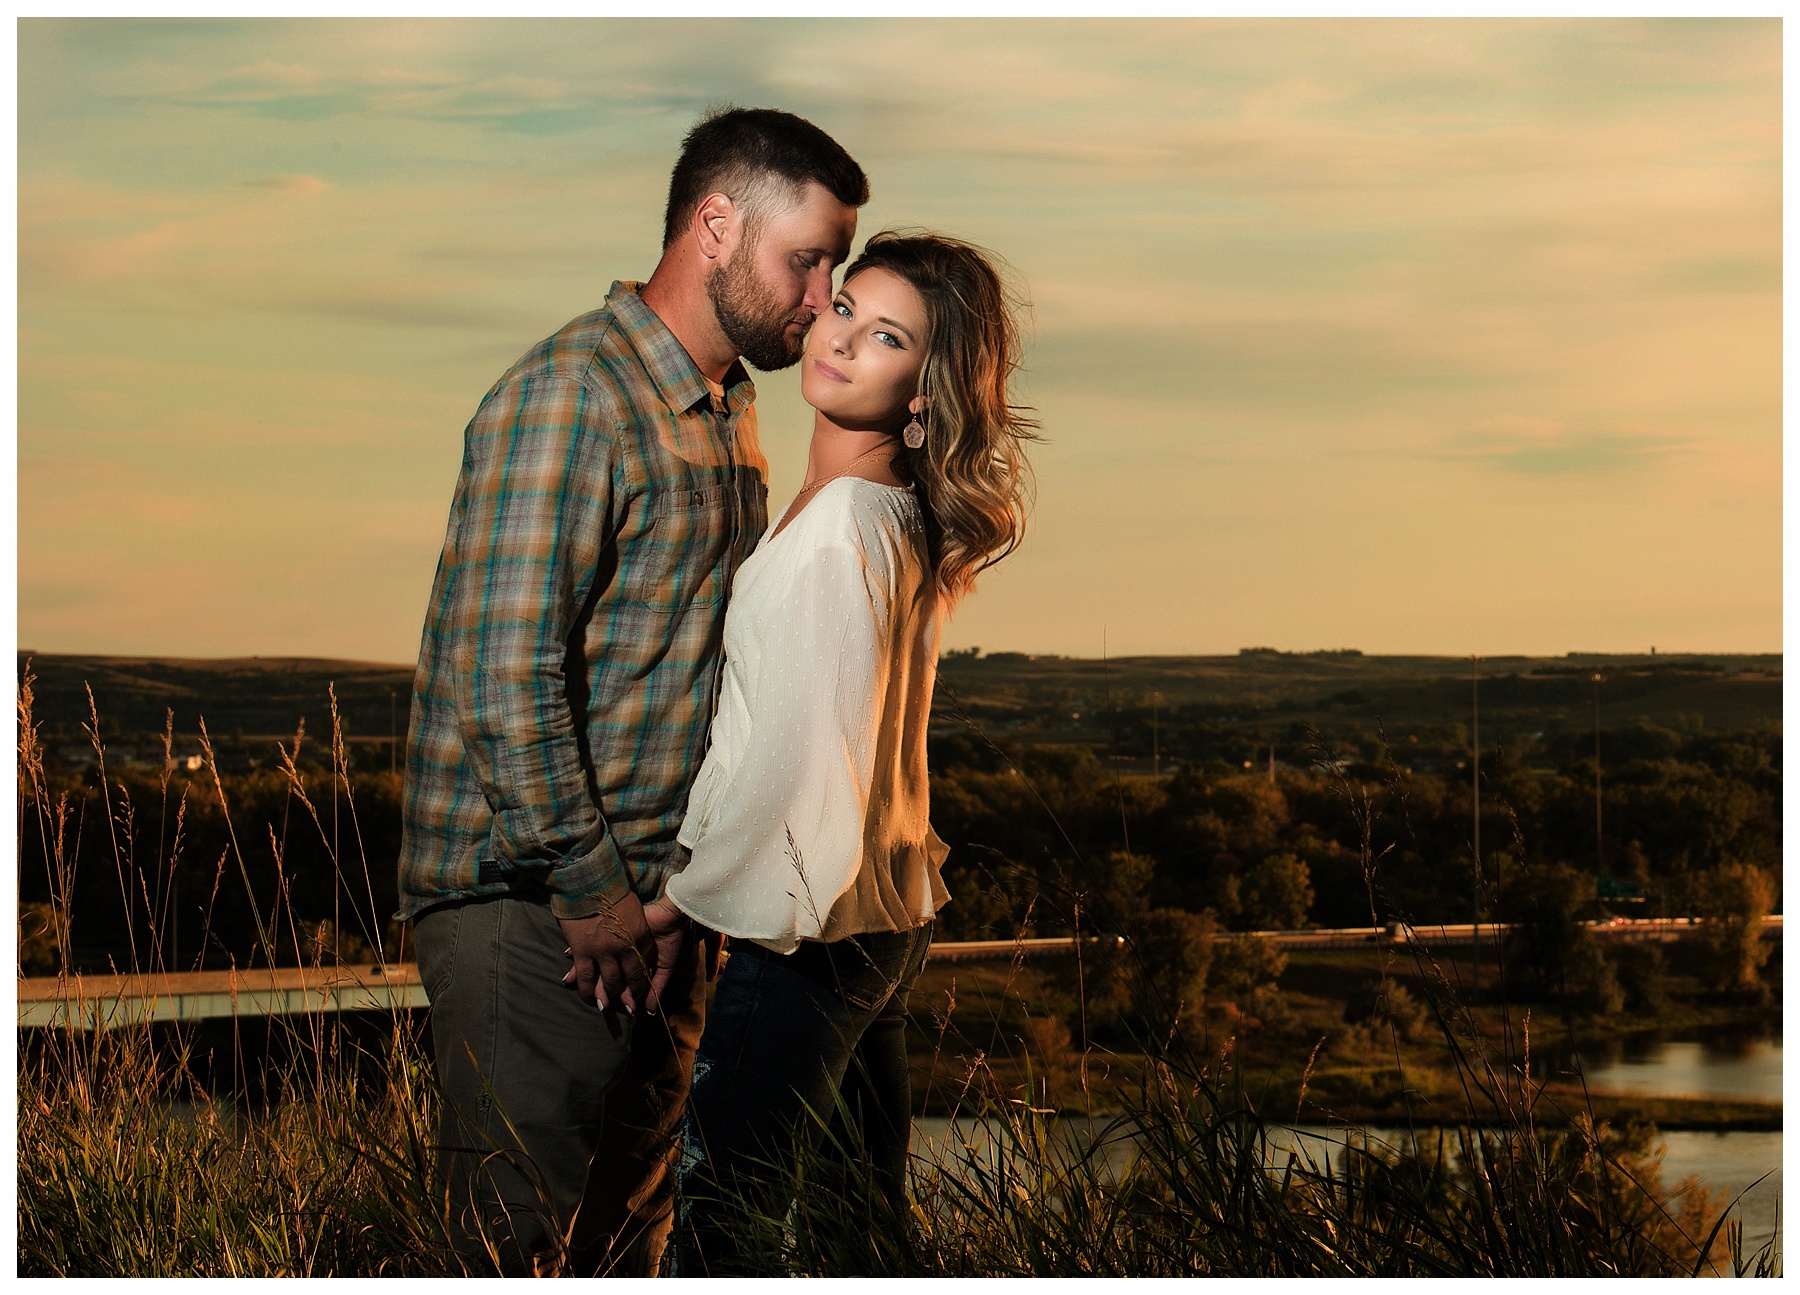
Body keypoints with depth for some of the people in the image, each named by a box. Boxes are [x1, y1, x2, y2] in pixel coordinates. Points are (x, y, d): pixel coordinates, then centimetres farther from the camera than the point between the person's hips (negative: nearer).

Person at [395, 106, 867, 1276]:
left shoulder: (731, 414, 15)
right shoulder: (568, 396, -15)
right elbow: (504, 674, -21)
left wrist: (669, 893, 7)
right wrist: (595, 893, -16)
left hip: (650, 904, 9)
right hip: (526, 901, -9)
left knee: (632, 1237, 14)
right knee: (524, 1236, -6)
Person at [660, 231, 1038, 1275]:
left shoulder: (838, 530, -18)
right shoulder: (911, 523, 11)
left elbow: (796, 762, -21)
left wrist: (666, 903, -11)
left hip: (800, 944, -10)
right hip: (890, 922, 10)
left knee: (722, 1230, -6)